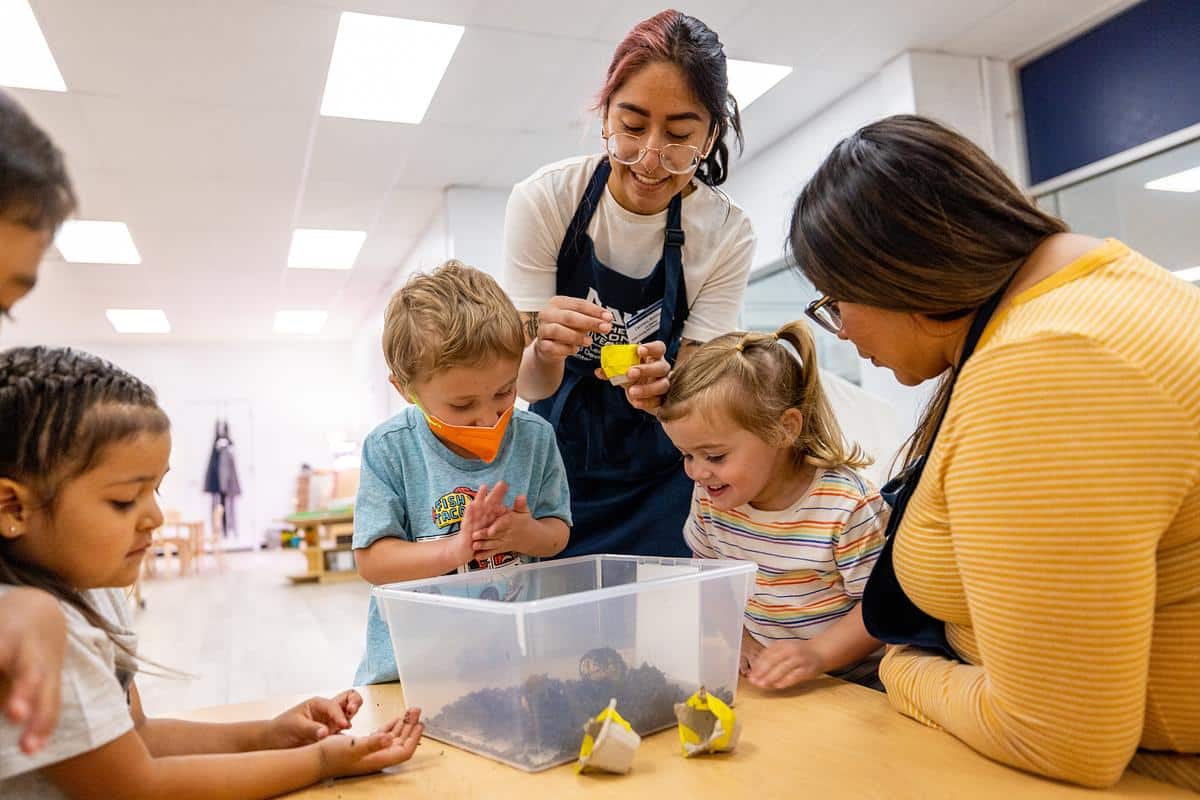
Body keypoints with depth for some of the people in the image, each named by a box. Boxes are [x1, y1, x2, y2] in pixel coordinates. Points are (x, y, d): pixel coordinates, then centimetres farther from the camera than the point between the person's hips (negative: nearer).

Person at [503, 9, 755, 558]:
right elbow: (530, 385, -14)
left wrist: (663, 386, -35)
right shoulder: (543, 199, -16)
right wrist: (546, 352, -37)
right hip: (559, 456, 0)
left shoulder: (728, 234, -14)